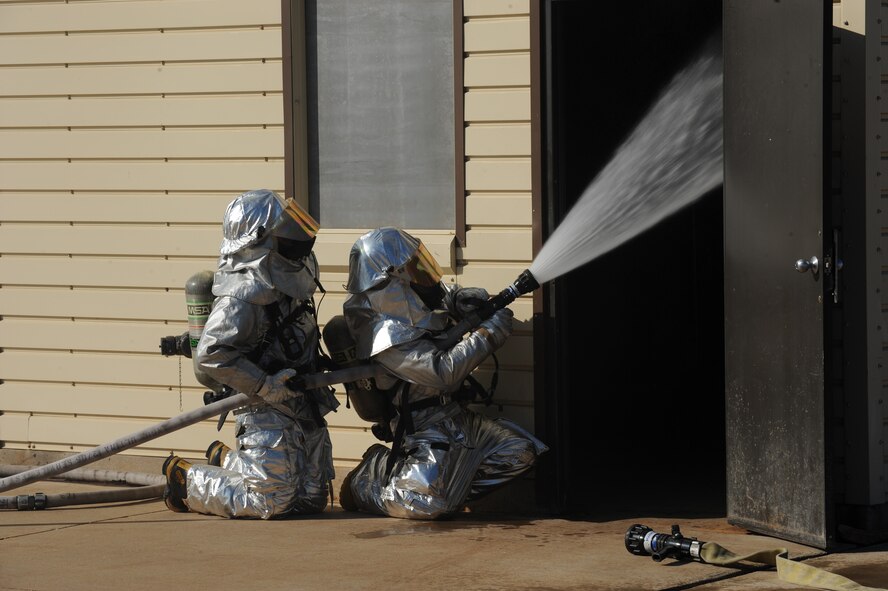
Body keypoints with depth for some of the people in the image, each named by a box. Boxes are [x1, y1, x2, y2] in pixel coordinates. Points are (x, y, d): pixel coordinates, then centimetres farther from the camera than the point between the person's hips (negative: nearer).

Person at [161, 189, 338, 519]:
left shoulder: (286, 282, 7)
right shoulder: (242, 296, -20)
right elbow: (211, 354, -26)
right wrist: (264, 386, -25)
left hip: (305, 410, 9)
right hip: (267, 414, -9)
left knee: (311, 500, 13)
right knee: (269, 501, -8)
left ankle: (224, 460, 30)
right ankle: (185, 481, 11)